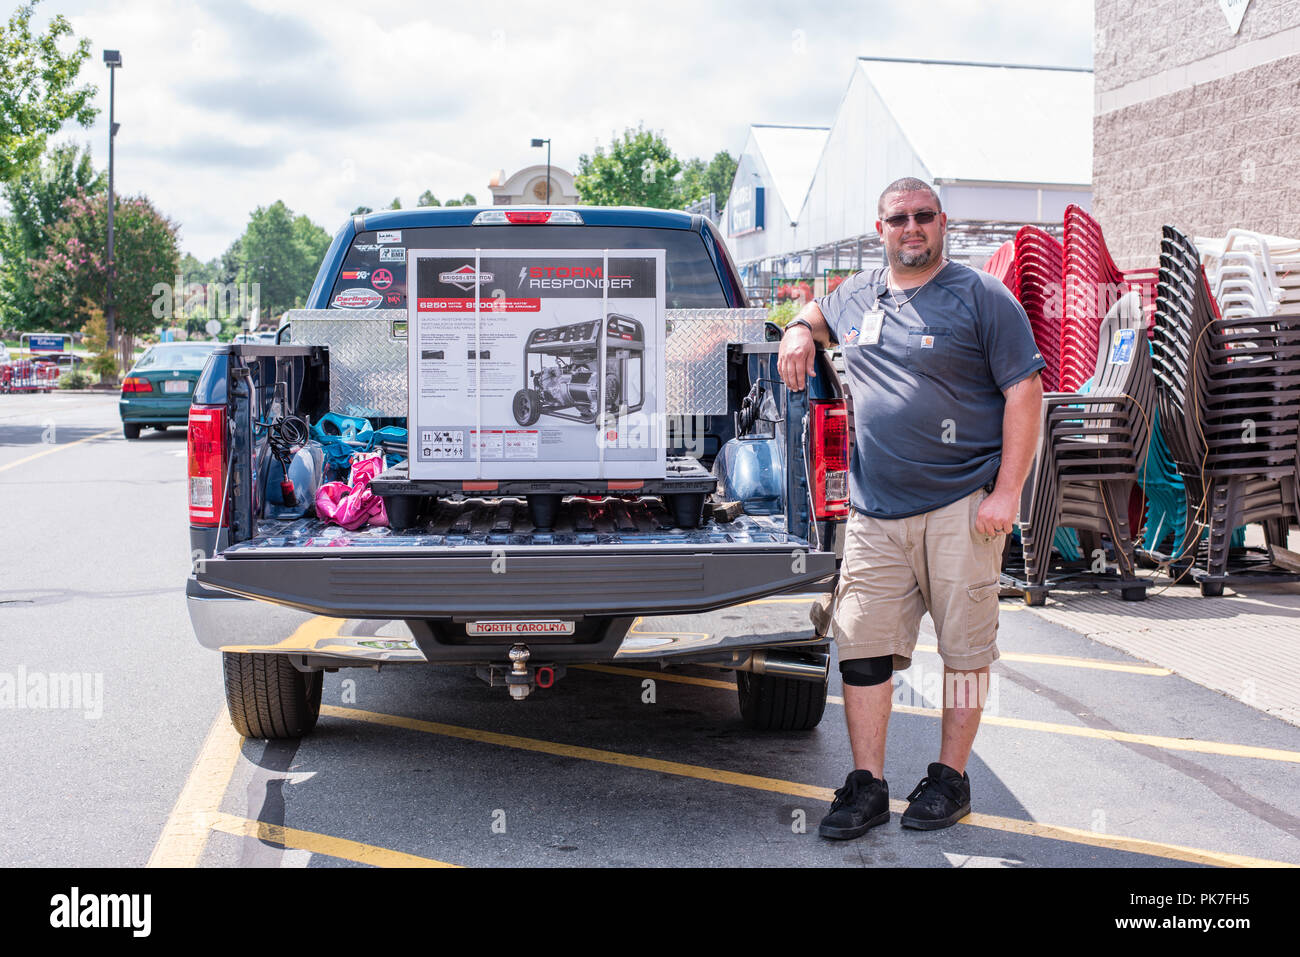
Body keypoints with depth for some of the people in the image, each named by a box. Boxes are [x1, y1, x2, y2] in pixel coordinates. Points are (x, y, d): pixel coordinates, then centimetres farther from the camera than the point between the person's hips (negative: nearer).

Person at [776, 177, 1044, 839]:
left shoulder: (981, 298, 0)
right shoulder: (857, 296, 15)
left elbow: (1023, 392, -4)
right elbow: (817, 310, 39)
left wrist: (1006, 492, -12)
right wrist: (800, 331, 14)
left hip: (962, 509, -4)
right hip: (875, 513, 4)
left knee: (965, 648, 3)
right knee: (862, 647, 1)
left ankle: (950, 778, 17)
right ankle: (867, 785, 10)